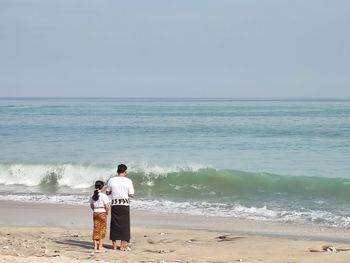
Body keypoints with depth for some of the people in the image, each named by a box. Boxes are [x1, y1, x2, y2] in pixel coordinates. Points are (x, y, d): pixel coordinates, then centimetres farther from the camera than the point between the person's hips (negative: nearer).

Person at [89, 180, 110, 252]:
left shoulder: (92, 196, 5)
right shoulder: (103, 196, -14)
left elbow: (91, 206, 12)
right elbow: (107, 206, -16)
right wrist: (107, 213, -1)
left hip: (95, 213, 5)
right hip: (102, 213, -5)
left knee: (96, 229, 10)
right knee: (102, 229, 4)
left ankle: (95, 246, 12)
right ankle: (100, 246, 4)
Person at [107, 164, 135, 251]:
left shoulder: (111, 180, -1)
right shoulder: (128, 181, -6)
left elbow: (108, 192, 6)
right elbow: (131, 194, -5)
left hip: (114, 204, 2)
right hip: (124, 204, -2)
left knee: (114, 224, 11)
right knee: (124, 224, 6)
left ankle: (114, 245, 14)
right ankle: (122, 245, 5)